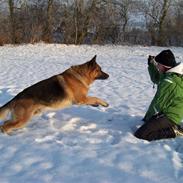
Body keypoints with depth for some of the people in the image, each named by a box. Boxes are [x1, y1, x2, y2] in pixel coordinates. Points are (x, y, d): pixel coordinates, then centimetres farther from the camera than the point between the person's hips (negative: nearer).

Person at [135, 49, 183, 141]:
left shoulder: (169, 81, -26)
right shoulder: (174, 74, 3)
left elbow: (158, 103, -20)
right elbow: (156, 78, 20)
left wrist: (147, 117, -7)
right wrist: (151, 64, 9)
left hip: (169, 116, -10)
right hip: (174, 113, 10)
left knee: (139, 135, -17)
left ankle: (173, 131, -11)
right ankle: (172, 126, 16)